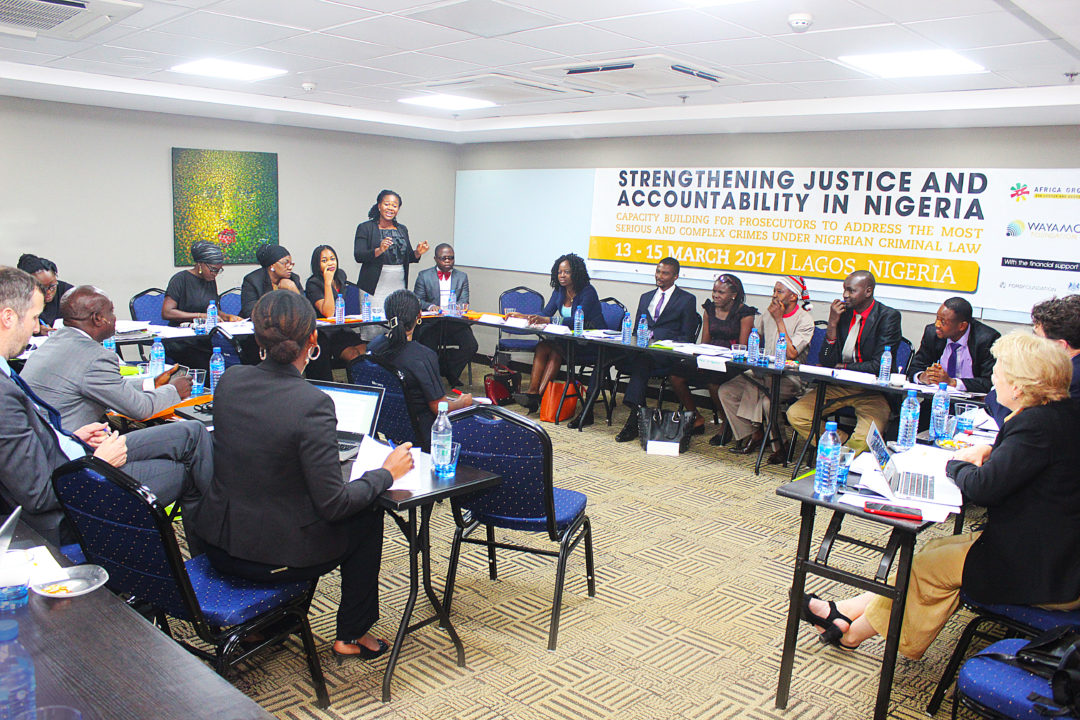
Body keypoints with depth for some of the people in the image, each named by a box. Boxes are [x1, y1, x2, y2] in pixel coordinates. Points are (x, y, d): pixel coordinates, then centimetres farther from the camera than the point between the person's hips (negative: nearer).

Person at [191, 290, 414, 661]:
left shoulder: (230, 379, -6)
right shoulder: (313, 404, -25)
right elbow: (333, 504, -21)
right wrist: (387, 472, -7)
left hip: (218, 545, 7)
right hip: (275, 559, -6)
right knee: (368, 517, 16)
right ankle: (352, 635, 28)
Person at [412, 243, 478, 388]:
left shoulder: (462, 277, 15)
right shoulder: (424, 276, 10)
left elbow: (464, 301, 6)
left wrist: (460, 306, -19)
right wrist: (430, 306, -17)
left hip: (455, 323, 2)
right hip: (431, 323, -2)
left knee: (471, 346, -23)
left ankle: (450, 372, 1)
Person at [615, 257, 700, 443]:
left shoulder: (686, 300, 10)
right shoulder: (645, 297, 26)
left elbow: (687, 336, 3)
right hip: (641, 350, 4)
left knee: (642, 360, -36)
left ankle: (634, 421, -39)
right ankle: (638, 413, -33)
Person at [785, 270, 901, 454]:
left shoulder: (888, 317, -7)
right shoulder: (842, 313, 5)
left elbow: (879, 366, -14)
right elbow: (826, 362, 0)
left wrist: (842, 368, -6)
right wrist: (832, 324, -10)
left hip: (872, 391, -5)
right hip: (838, 387, 5)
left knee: (865, 437, -30)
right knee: (795, 414, -11)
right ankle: (845, 447, -2)